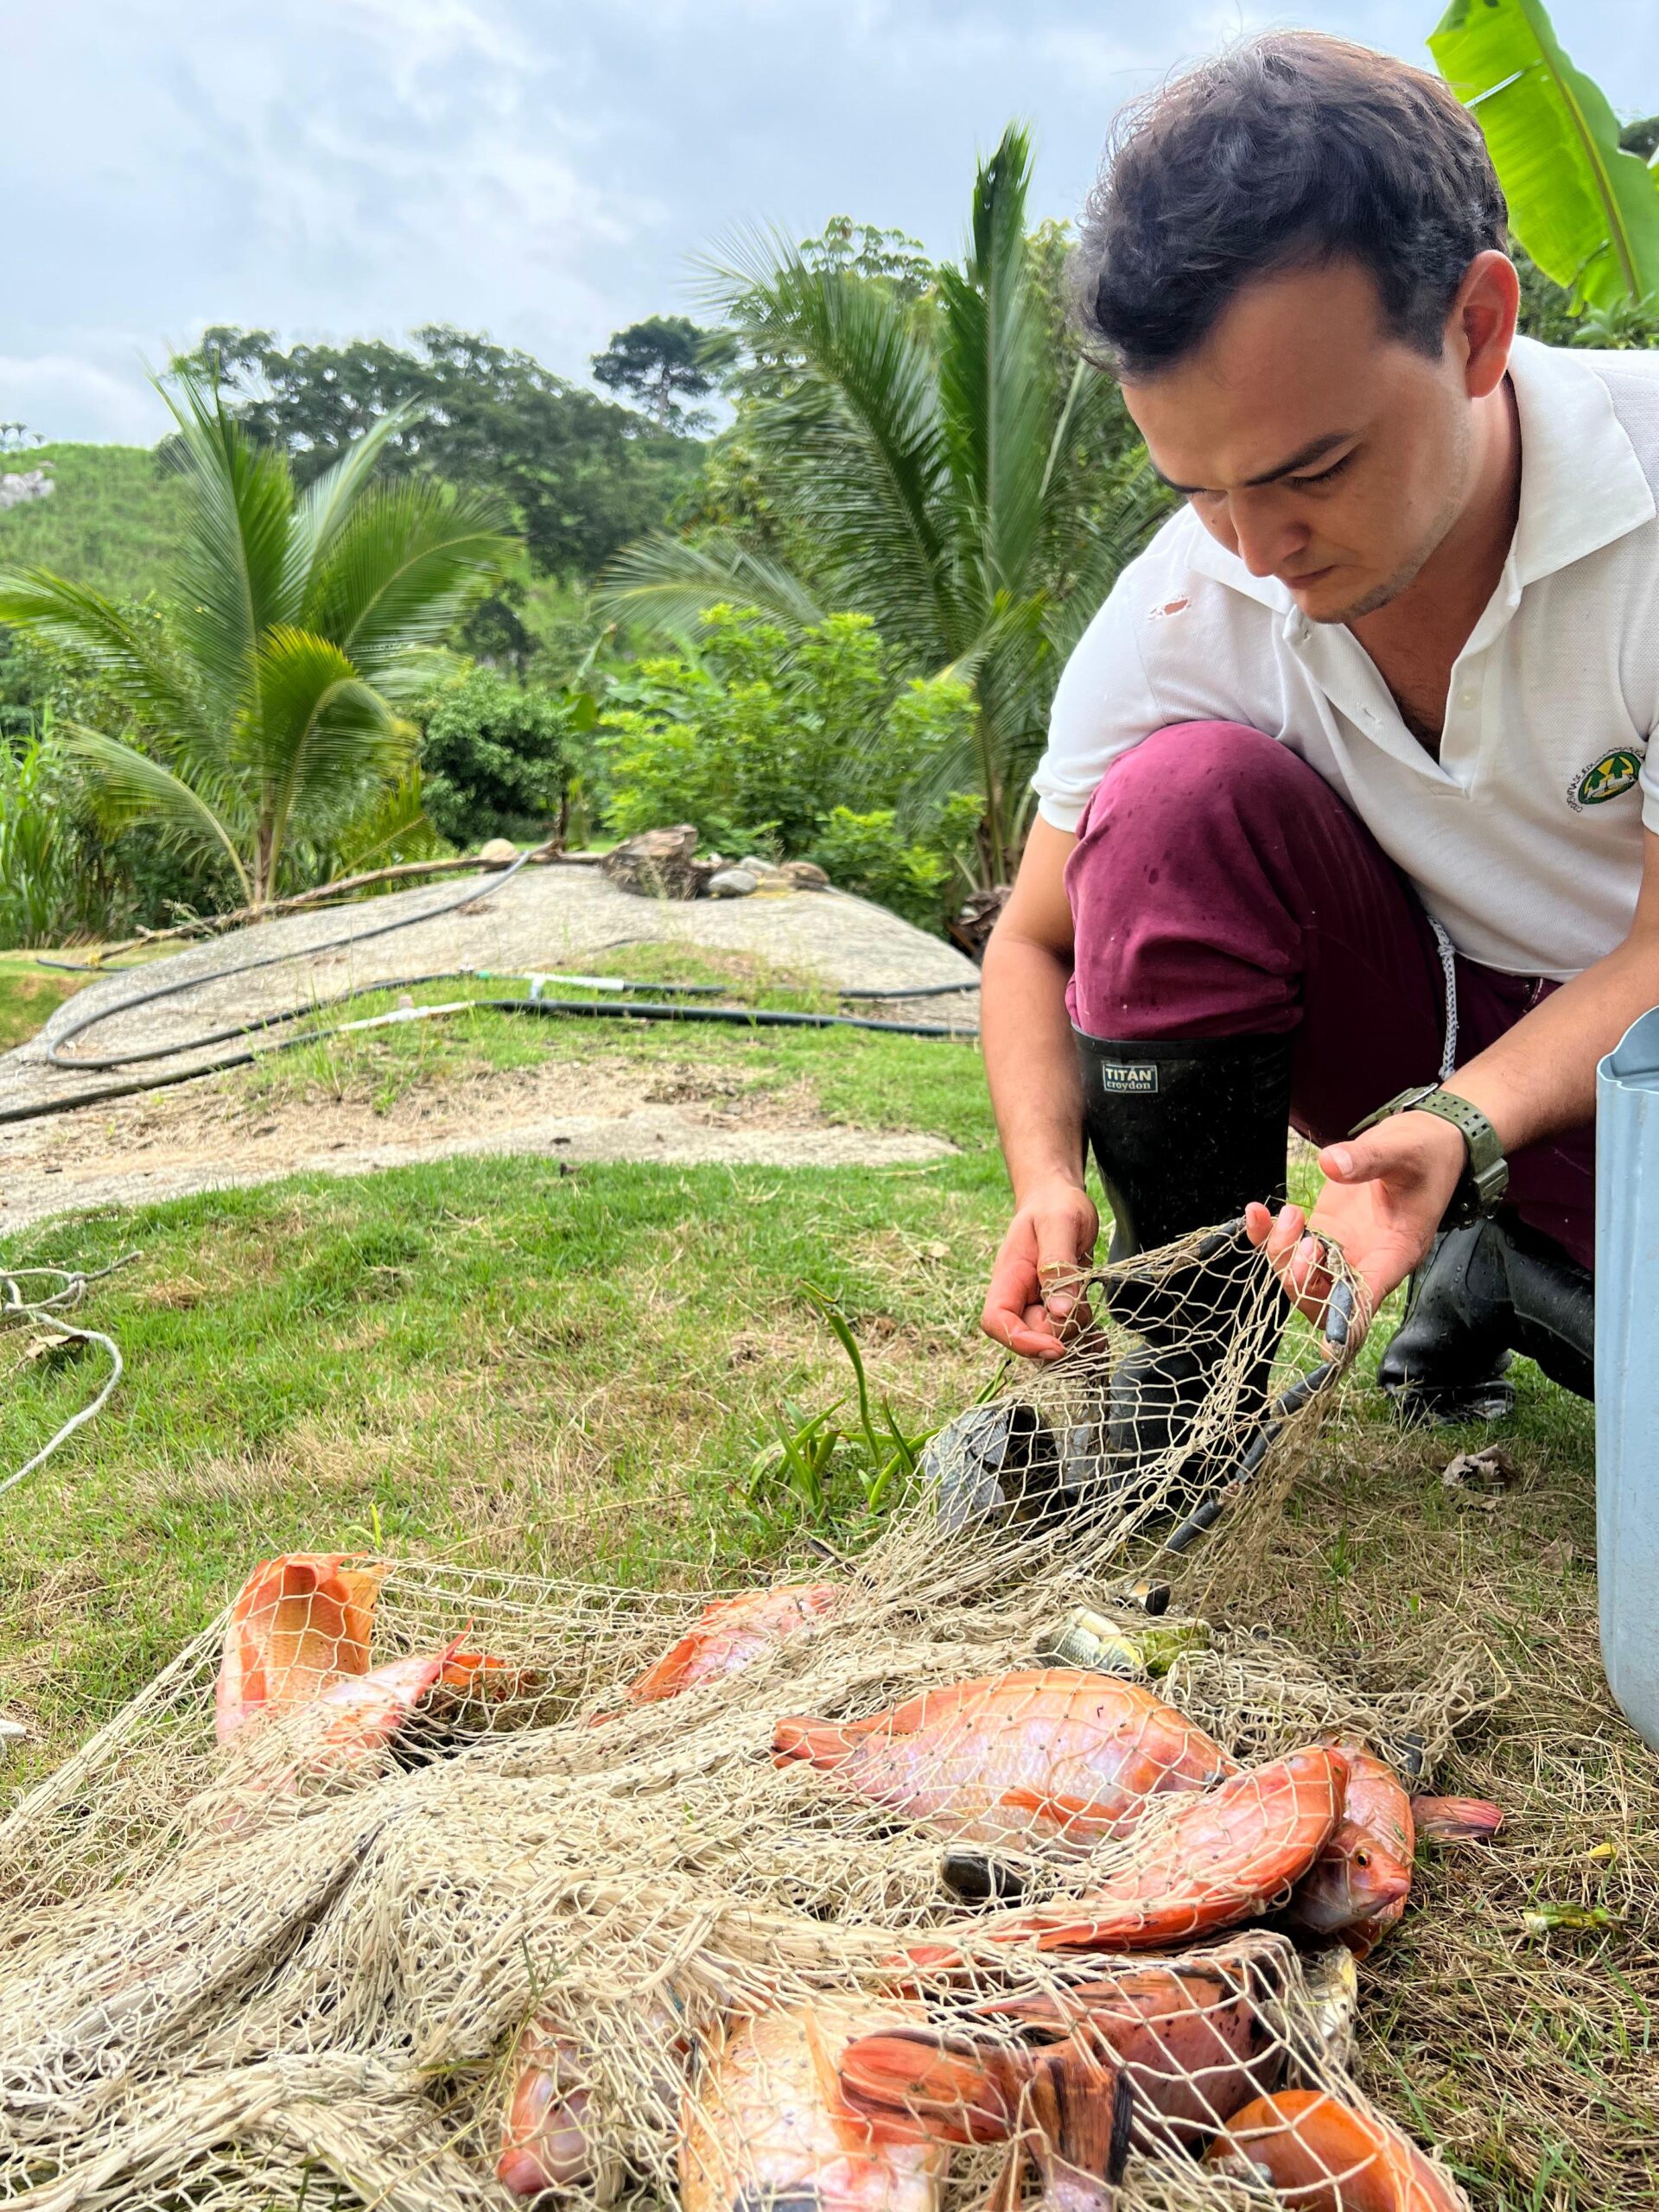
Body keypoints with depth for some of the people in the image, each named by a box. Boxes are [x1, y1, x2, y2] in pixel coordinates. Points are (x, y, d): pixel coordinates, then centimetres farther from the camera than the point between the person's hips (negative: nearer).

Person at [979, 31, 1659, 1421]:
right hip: (1423, 1023, 2)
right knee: (1181, 790, -27)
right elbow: (1037, 942, -7)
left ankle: (1509, 1274, 7)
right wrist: (1048, 1176, -26)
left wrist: (1456, 1126, -38)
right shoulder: (1180, 613, -16)